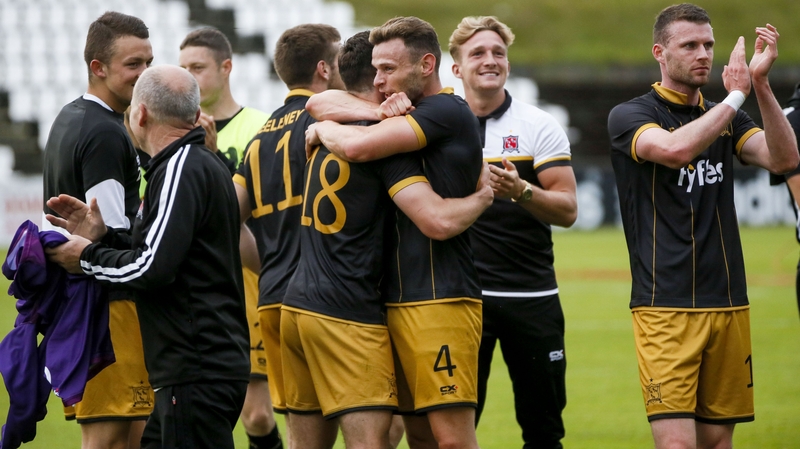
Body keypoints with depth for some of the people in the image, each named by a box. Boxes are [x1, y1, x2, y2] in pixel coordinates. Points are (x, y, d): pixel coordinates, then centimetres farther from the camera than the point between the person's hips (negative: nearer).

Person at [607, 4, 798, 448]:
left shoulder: (726, 119, 14)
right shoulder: (629, 116, -2)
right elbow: (675, 148, -24)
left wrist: (760, 84, -13)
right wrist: (736, 95, -15)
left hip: (728, 303, 5)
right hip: (665, 307, -5)